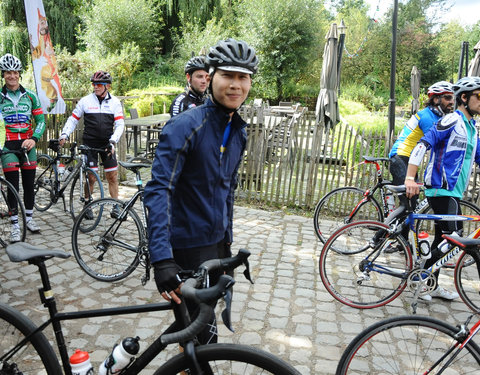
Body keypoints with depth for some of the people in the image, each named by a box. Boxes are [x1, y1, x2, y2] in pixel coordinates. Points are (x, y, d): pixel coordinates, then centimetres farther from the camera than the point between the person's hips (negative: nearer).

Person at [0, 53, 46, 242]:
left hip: (28, 144, 2)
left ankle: (29, 218, 22)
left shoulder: (30, 96, 5)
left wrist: (33, 139, -12)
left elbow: (40, 121, 3)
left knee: (29, 183, 8)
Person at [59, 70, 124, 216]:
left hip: (106, 144, 1)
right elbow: (73, 119, 6)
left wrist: (113, 141, -15)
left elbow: (120, 124, -3)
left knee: (112, 176, 2)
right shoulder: (85, 101, 1)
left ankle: (116, 207, 11)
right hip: (89, 143, -1)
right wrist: (64, 135, -6)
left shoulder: (115, 102, 3)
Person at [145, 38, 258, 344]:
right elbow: (158, 190, -27)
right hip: (188, 247, -7)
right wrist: (162, 259, -36)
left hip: (217, 241, 7)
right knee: (204, 333, 2)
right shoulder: (185, 126, -19)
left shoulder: (239, 131, 4)